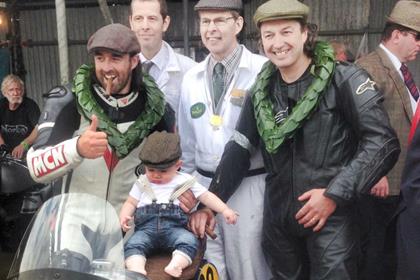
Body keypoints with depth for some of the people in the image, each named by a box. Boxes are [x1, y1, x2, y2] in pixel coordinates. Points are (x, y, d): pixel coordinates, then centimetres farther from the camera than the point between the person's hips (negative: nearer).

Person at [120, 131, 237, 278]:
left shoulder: (185, 181, 15)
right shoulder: (142, 183, 22)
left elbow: (207, 196, 12)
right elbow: (130, 203, 21)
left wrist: (225, 210, -2)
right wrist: (124, 216, -2)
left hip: (174, 227, -1)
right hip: (146, 227, 1)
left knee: (189, 241, -32)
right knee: (133, 244, -29)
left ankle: (175, 266, -49)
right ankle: (137, 272, -47)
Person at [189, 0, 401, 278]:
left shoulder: (343, 79, -10)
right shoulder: (261, 91, 4)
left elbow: (384, 142, -14)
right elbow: (238, 150, 8)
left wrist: (336, 194, -17)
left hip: (332, 217, -4)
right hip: (277, 219, 5)